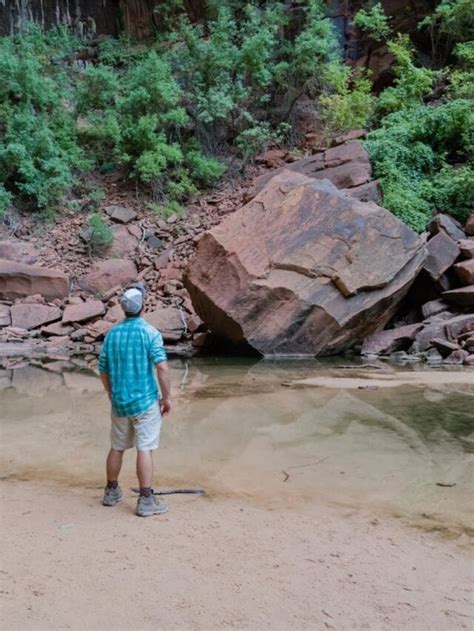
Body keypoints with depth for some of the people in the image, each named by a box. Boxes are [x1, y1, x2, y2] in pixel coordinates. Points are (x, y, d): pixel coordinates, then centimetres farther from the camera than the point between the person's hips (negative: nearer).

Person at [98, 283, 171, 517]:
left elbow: (103, 371, 10)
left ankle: (111, 492, 31)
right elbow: (162, 368, -18)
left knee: (117, 447, 17)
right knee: (144, 449, -1)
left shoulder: (112, 333, 4)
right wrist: (166, 397, -8)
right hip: (145, 401, -5)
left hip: (119, 402, 5)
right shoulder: (149, 332, -12)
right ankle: (146, 500, 3)